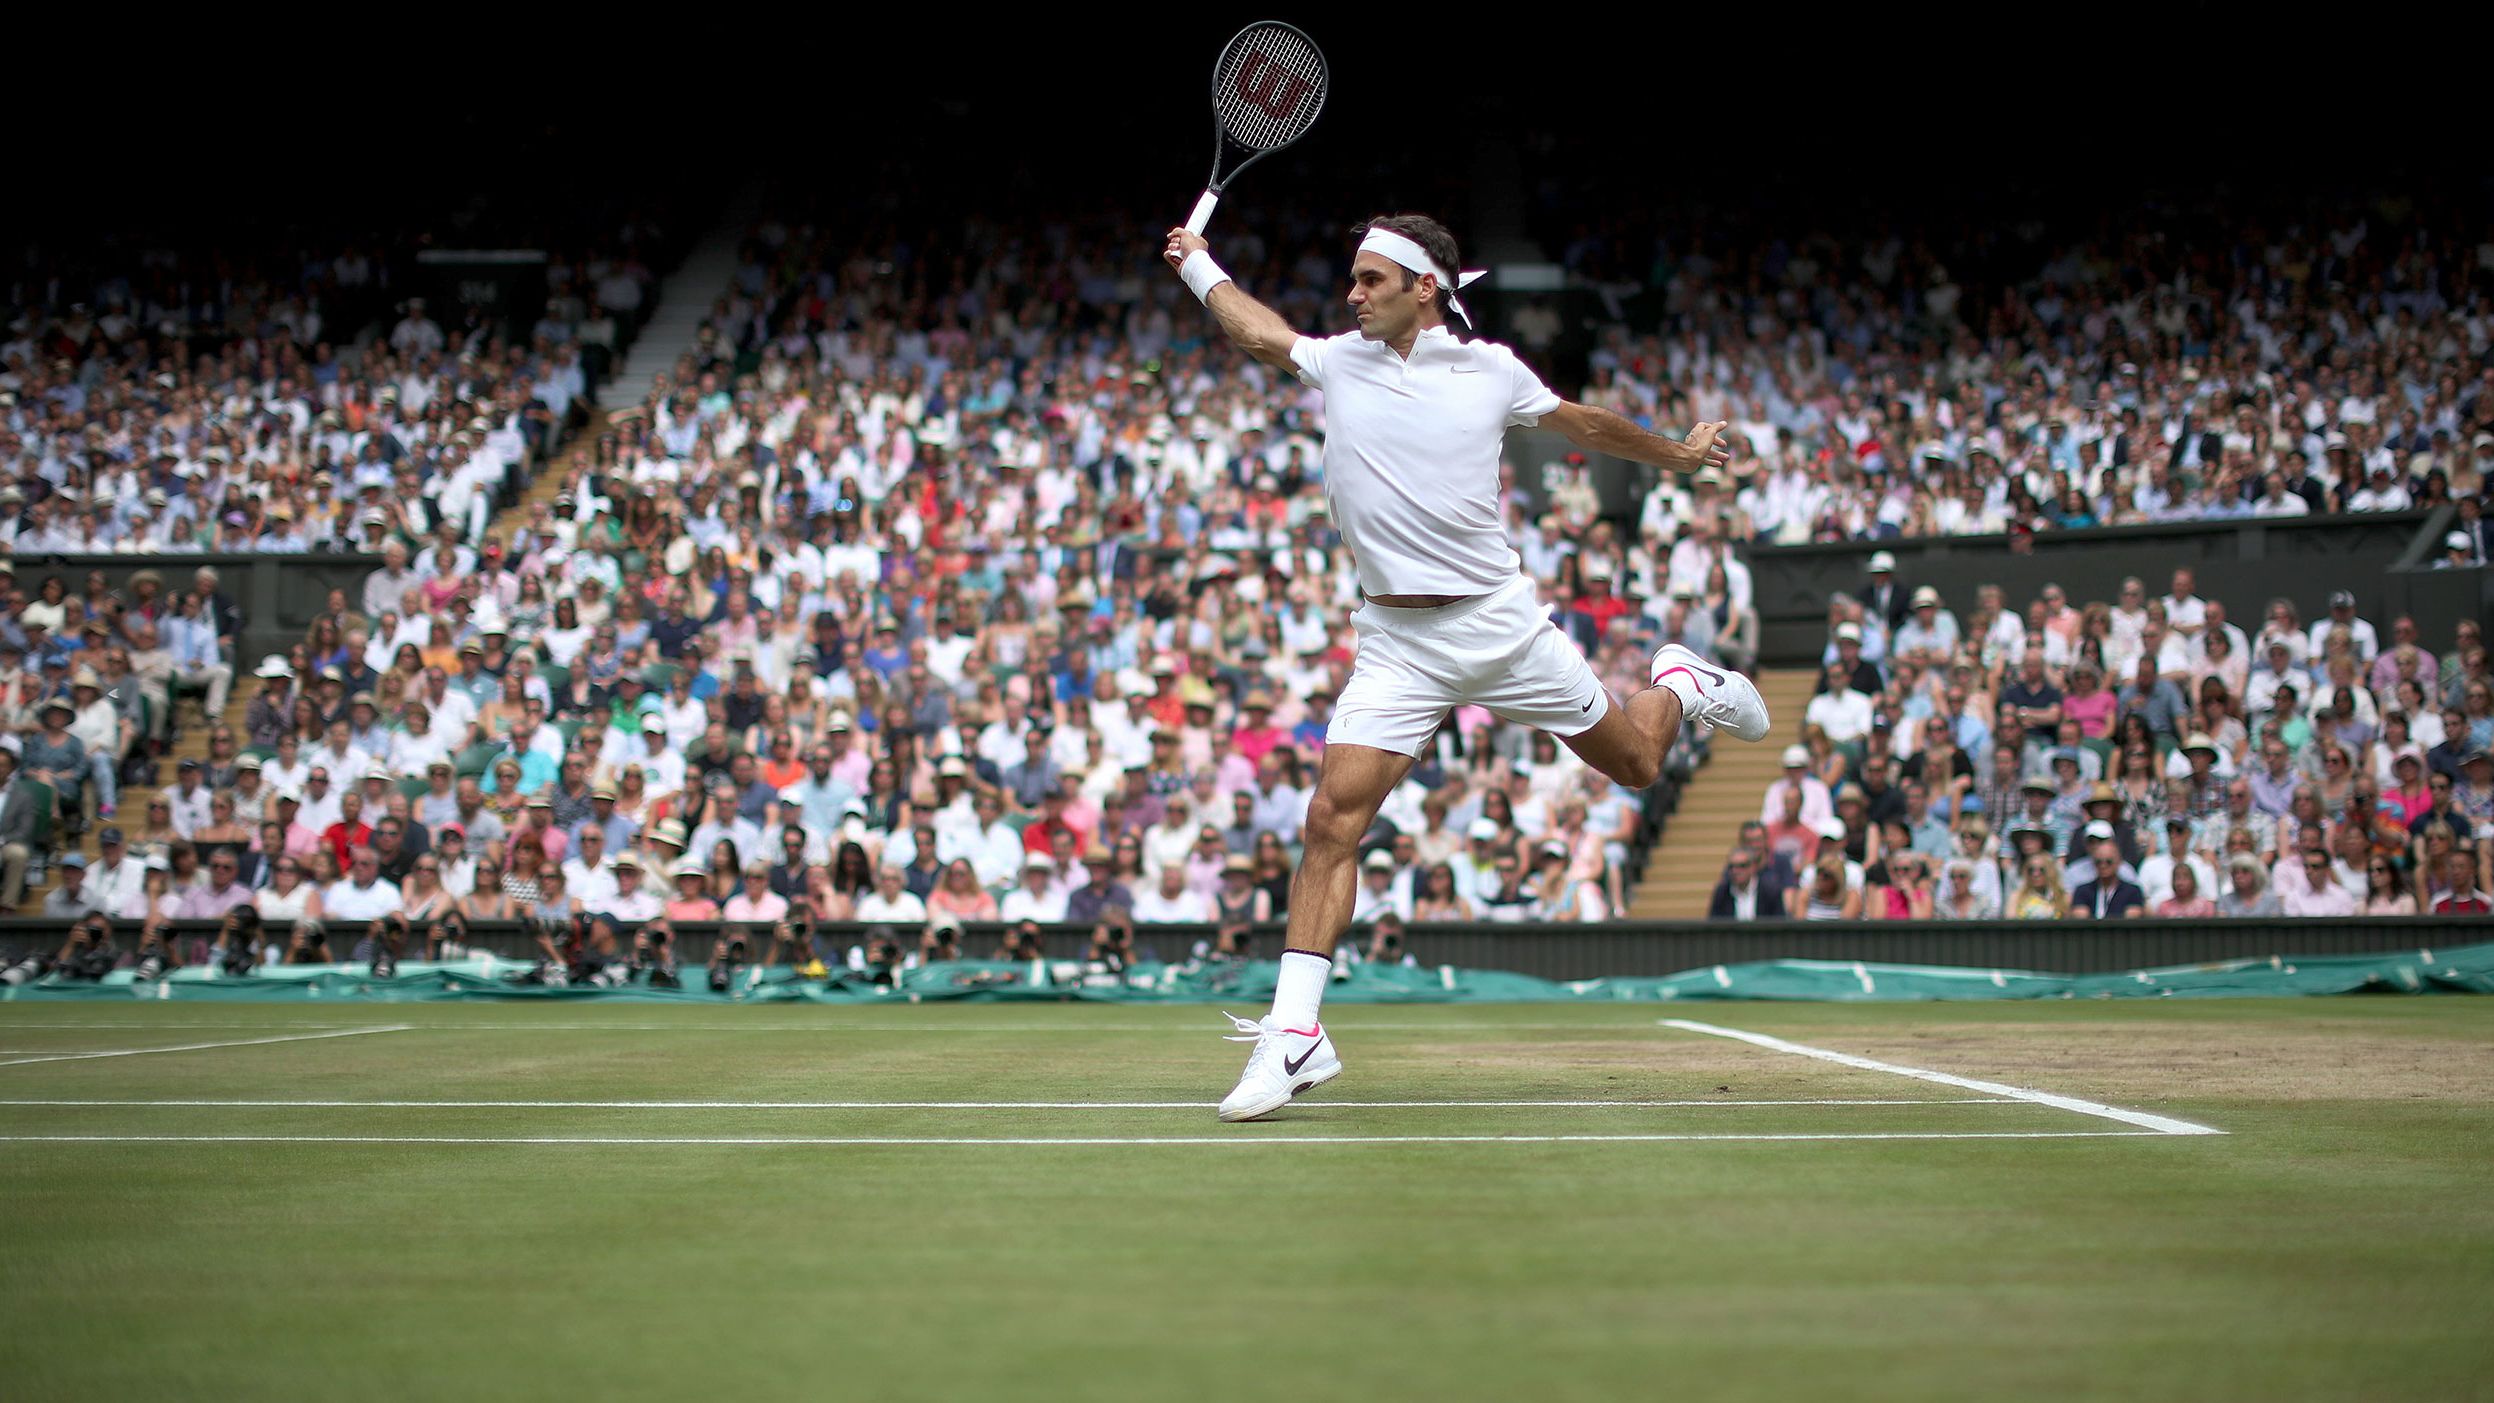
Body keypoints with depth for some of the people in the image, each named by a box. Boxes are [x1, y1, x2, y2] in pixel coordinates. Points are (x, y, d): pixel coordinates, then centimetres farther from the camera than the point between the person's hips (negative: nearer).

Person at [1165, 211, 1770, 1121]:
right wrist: (1197, 263, 31)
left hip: (1501, 624, 0)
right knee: (1333, 817, -15)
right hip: (1397, 644, 0)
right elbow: (1257, 332, 23)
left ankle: (1678, 686, 51)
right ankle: (1295, 1034, -14)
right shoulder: (1338, 362, 4)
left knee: (1636, 766, 13)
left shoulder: (1490, 371, 1)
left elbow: (1581, 424, 19)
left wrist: (1677, 455, 31)